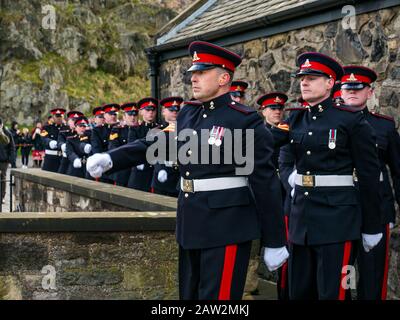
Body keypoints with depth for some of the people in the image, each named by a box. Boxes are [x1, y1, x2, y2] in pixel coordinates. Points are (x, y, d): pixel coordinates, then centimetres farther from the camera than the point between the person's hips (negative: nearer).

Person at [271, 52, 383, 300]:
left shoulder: (351, 120, -6)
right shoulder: (297, 119, 11)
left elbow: (369, 175, -5)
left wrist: (372, 226, -4)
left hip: (337, 217, -6)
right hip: (302, 215, 6)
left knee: (333, 292, -3)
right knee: (300, 291, 12)